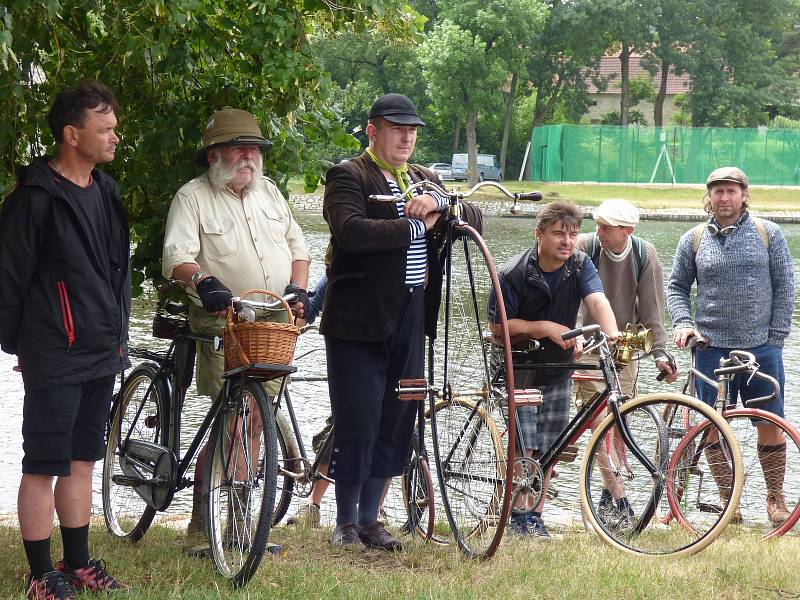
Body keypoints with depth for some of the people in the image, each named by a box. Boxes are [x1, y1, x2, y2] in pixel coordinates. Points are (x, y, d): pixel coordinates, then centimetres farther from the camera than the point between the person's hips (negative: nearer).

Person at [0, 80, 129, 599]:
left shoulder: (106, 192, 11)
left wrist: (119, 336, 19)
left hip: (101, 356, 8)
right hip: (54, 358, -7)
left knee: (82, 461, 14)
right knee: (44, 466, -1)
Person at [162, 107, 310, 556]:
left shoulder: (269, 191, 16)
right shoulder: (193, 198, -2)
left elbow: (297, 244, 23)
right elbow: (176, 257, -14)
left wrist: (297, 288, 6)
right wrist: (203, 279, -35)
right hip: (223, 327, -6)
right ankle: (201, 530, -7)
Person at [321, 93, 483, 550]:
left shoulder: (425, 180, 17)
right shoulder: (349, 176, -5)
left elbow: (475, 219, 8)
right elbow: (351, 231, -23)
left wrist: (441, 205, -12)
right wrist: (416, 225, -14)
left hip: (411, 317, 7)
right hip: (360, 319, -6)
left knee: (396, 424, 10)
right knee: (356, 425, -2)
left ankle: (369, 519, 20)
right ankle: (346, 524, 10)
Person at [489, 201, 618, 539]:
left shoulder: (580, 265, -8)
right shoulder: (514, 273, -16)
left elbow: (597, 301, -25)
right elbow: (498, 326, -13)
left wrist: (613, 335, -44)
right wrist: (546, 328, -23)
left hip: (558, 368, 4)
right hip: (519, 367, -4)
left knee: (548, 449, 6)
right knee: (524, 446, -10)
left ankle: (535, 517, 15)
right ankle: (518, 516, 1)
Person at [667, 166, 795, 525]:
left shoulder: (768, 234, 4)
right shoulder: (693, 240, 7)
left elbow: (784, 287, 5)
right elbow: (677, 287, 15)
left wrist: (776, 336, -2)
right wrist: (682, 323, -2)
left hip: (762, 348, -1)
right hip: (712, 348, 1)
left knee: (770, 426, 1)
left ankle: (775, 498, 16)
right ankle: (728, 501, 13)